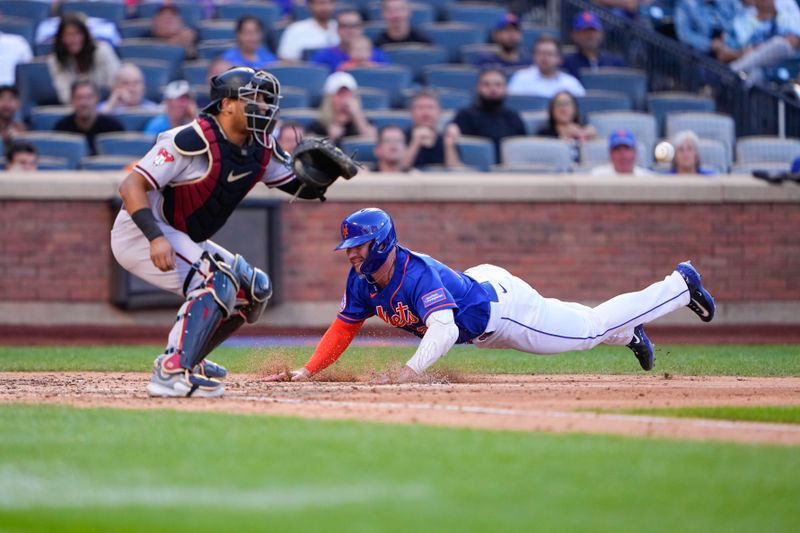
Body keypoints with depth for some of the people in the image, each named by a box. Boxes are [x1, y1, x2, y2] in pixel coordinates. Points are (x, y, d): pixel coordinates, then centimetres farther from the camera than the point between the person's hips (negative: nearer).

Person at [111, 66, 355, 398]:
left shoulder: (262, 149, 0)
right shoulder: (193, 141, -25)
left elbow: (303, 188, 7)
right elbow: (132, 185, -28)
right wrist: (156, 238, -41)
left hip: (183, 241, 9)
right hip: (141, 233, -9)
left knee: (254, 289, 12)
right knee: (217, 283, -27)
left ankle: (187, 359, 20)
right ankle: (172, 371, -32)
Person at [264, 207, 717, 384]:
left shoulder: (418, 274, -39)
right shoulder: (362, 282, -15)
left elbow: (444, 329, -52)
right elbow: (344, 328, -5)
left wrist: (413, 370, -67)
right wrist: (307, 371, -17)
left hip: (501, 304, -7)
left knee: (591, 328, 6)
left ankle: (680, 285, 21)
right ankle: (629, 335, 52)